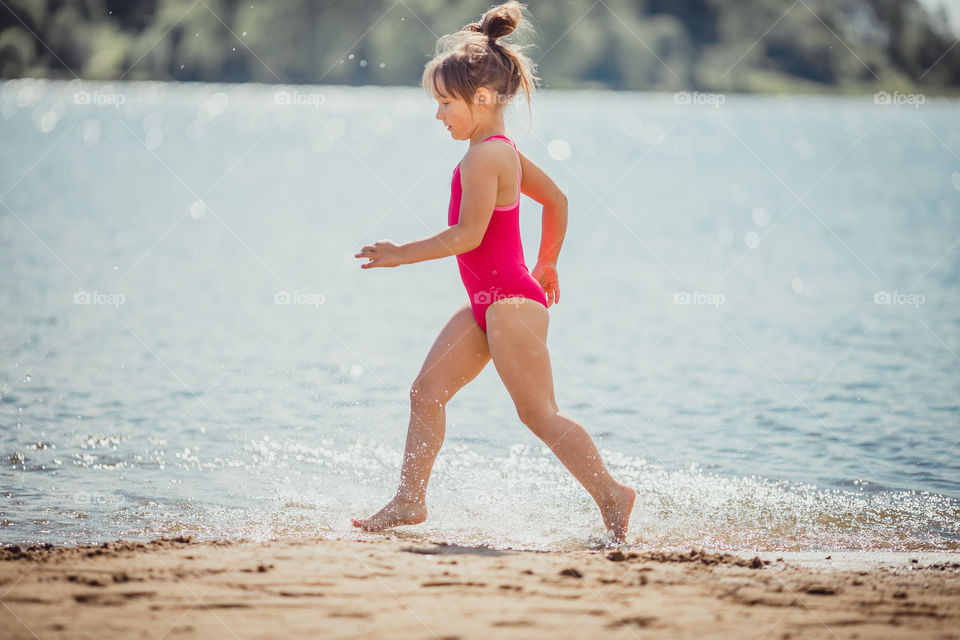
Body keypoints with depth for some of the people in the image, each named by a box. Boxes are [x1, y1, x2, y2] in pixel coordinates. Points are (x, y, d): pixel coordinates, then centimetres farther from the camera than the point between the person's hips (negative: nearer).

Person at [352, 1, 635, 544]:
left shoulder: (484, 157, -18)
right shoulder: (505, 150, 12)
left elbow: (467, 235, -23)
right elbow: (556, 199, 22)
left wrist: (403, 254, -15)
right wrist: (547, 265, 31)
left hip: (511, 302, -10)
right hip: (490, 304, 10)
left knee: (539, 413, -8)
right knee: (427, 391, 8)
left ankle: (612, 495, -1)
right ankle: (410, 501, 11)